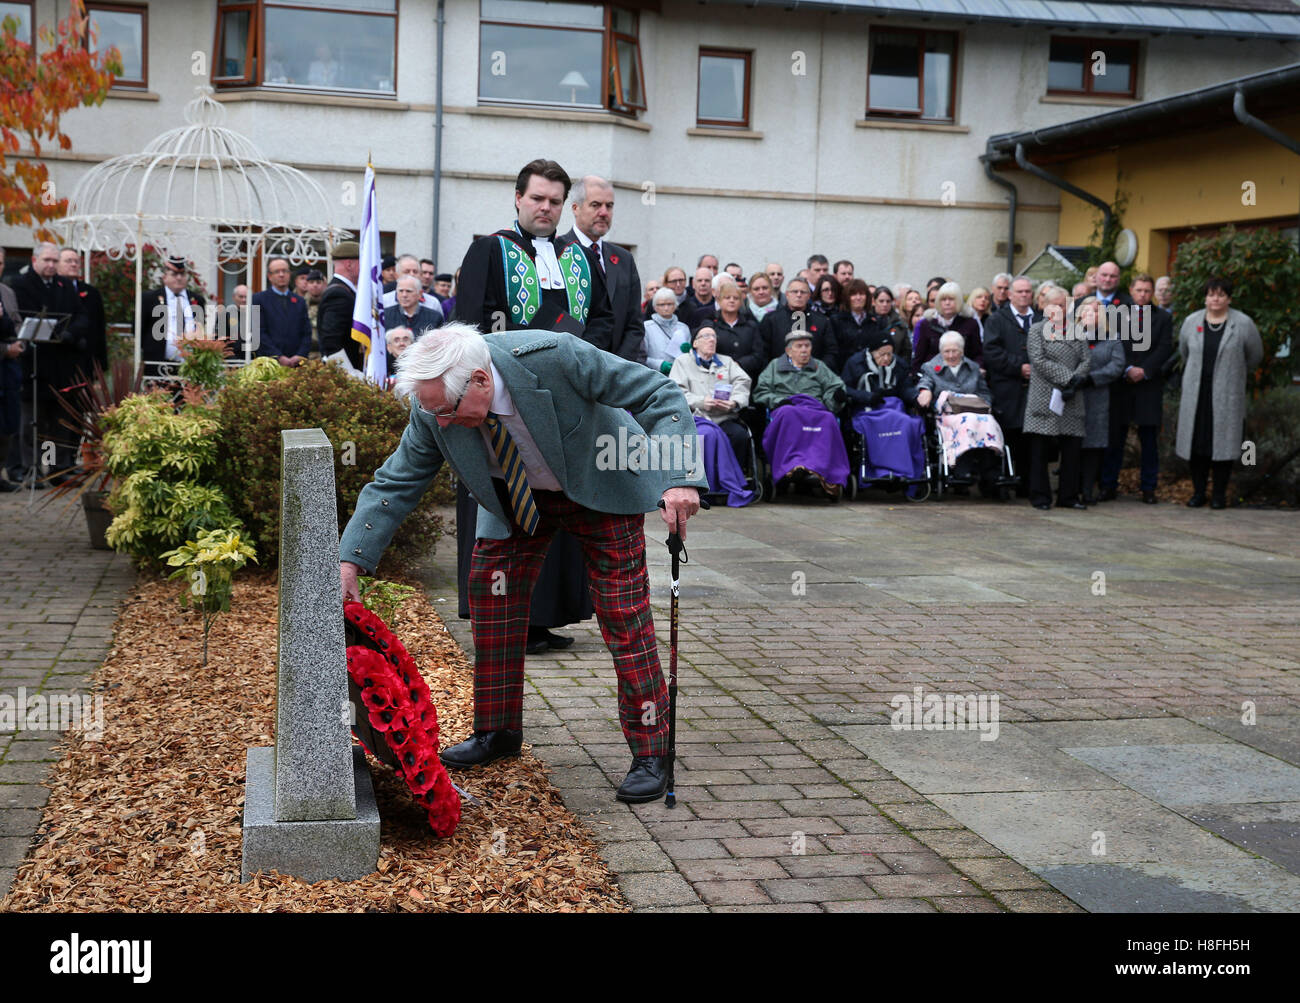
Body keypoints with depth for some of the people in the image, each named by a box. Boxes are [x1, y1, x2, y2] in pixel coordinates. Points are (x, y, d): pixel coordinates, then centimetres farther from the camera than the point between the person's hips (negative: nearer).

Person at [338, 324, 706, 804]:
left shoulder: (553, 357, -37)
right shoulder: (434, 410, -23)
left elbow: (660, 396, -30)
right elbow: (395, 483, -12)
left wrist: (678, 477, -42)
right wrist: (349, 561, -22)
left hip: (602, 486, -4)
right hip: (517, 495, 4)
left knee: (624, 614, -8)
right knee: (489, 588, -3)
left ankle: (650, 753, 2)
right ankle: (498, 732, 15)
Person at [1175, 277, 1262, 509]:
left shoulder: (1243, 324, -3)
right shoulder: (1191, 322, 5)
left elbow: (1255, 355, 10)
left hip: (1226, 394, -2)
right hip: (1196, 393, 2)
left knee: (1223, 442, -2)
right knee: (1197, 442, 2)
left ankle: (1220, 494, 6)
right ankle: (1198, 492, 11)